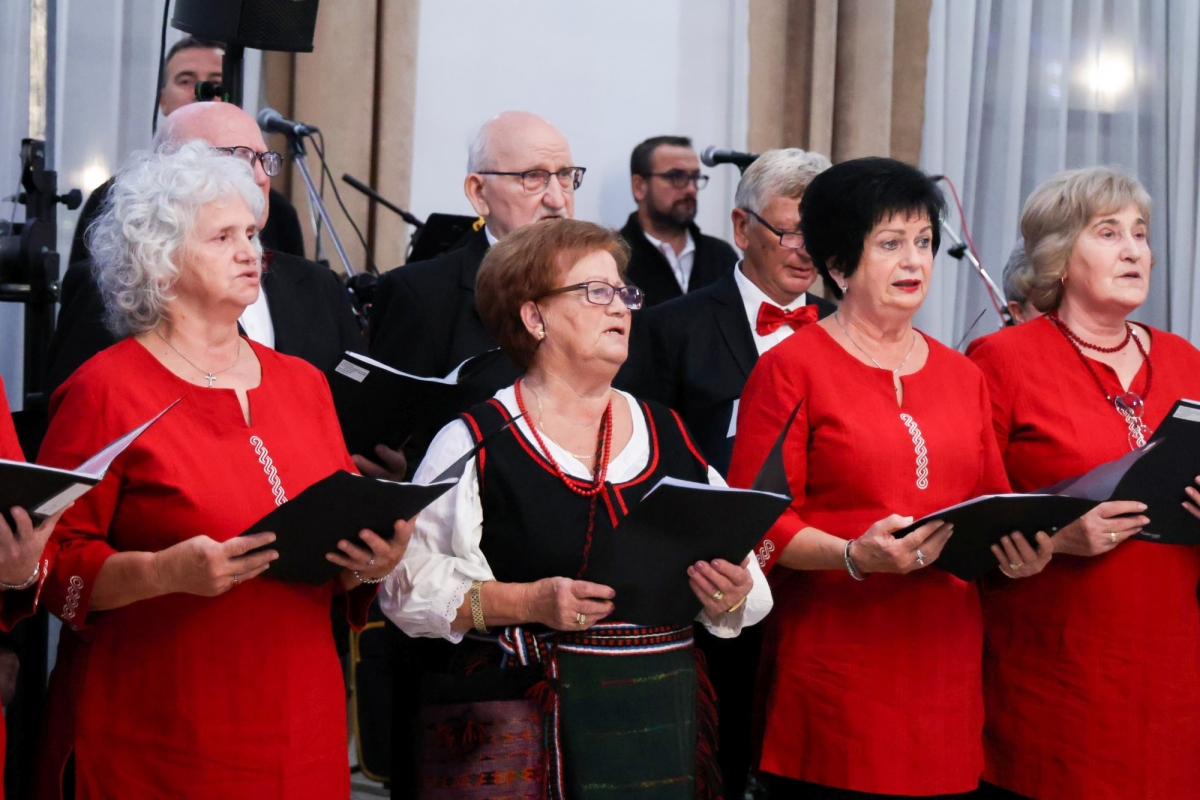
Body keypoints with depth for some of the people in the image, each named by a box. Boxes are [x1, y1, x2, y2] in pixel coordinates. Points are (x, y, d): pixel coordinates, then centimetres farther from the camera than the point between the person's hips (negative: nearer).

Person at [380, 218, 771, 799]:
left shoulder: (670, 436, 13)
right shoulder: (476, 444, -2)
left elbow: (745, 581, 15)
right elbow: (408, 582, -9)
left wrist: (730, 595, -8)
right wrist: (526, 602, -19)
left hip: (667, 723, 4)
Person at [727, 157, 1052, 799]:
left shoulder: (961, 376, 17)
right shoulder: (791, 367, -1)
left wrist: (1020, 548, -3)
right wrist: (855, 555, -22)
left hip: (946, 668, 5)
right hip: (834, 669, -5)